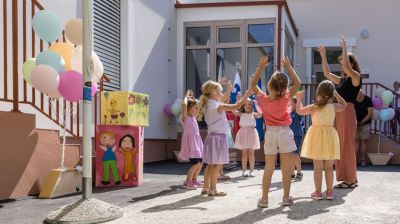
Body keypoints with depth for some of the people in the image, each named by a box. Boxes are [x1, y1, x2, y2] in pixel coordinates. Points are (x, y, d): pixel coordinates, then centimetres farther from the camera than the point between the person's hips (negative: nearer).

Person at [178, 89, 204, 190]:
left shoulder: (194, 117, 15)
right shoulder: (184, 117, -8)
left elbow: (198, 106, 31)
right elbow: (184, 104, -25)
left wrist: (192, 98, 21)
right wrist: (187, 96, -9)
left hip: (197, 141, 9)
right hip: (190, 141, -9)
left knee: (200, 162, 9)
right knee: (195, 163, -14)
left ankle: (194, 180, 23)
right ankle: (187, 182, -5)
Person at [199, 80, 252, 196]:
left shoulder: (208, 104, 9)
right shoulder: (218, 106, -17)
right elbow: (237, 106, -19)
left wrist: (228, 92, 36)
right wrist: (246, 95, -8)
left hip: (212, 136, 9)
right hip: (219, 136, -9)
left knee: (210, 164, 14)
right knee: (216, 165, -4)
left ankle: (206, 187, 19)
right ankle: (212, 189, -1)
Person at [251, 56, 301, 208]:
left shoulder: (263, 99, -7)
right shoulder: (285, 99, -11)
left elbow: (253, 84, 5)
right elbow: (297, 83, -1)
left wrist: (261, 67, 0)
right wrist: (288, 67, 0)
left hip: (270, 133, 2)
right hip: (284, 132, -2)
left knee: (268, 167, 6)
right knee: (286, 167, 5)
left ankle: (264, 198, 8)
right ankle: (286, 198, 12)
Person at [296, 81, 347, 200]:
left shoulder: (313, 107, -7)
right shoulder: (334, 107, -4)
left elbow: (299, 110, 7)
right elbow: (344, 105, 18)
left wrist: (299, 98, 18)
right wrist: (336, 94, 16)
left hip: (316, 136, -2)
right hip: (329, 137, 2)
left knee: (317, 167, 2)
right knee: (329, 167, 9)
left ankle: (318, 192, 5)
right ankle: (329, 191, 13)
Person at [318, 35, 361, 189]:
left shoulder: (356, 77, -4)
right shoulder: (342, 80, 18)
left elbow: (347, 66, -23)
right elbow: (327, 74, 25)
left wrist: (344, 48, -15)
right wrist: (323, 56, 22)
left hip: (347, 112, -8)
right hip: (339, 113, 8)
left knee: (347, 145, -6)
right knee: (341, 145, 9)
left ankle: (351, 180, 0)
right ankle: (348, 179, 15)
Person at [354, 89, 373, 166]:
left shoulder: (368, 100, -10)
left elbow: (370, 113, -10)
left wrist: (361, 122, -15)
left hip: (365, 123, -1)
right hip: (355, 124, 1)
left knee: (363, 141, -1)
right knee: (356, 140, -4)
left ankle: (363, 159, 2)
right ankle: (355, 159, -6)